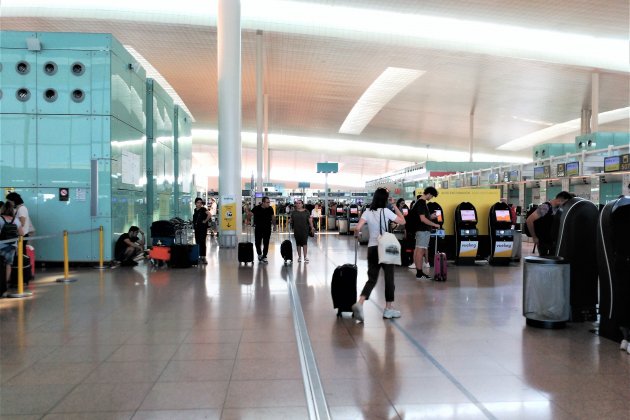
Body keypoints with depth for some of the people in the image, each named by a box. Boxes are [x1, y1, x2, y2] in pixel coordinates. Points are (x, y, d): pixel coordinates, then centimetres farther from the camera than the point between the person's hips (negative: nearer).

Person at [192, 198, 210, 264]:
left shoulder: (203, 209, -9)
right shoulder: (195, 210, 13)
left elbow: (209, 214, -26)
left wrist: (205, 221, -18)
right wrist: (193, 224, 15)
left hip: (203, 228, -7)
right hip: (197, 228, 8)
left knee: (202, 242, -8)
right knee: (198, 242, 10)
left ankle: (203, 257, -6)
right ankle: (200, 256, 19)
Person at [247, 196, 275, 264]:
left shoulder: (270, 209, -5)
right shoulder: (257, 208, -13)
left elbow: (273, 216, 8)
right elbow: (249, 214, -3)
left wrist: (274, 224, 7)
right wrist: (249, 221, -7)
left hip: (267, 228, 1)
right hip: (258, 228, -1)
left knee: (266, 243, 1)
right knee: (257, 242, 5)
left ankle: (264, 257, 9)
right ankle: (259, 254, 30)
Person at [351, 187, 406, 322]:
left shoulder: (367, 212, 1)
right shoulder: (386, 211, -8)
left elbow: (357, 228, -9)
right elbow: (402, 221, 0)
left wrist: (356, 235, 12)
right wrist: (395, 208, 8)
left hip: (372, 248, 4)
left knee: (372, 279, 8)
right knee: (389, 278, 9)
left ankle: (359, 304, -10)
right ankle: (388, 309, 15)